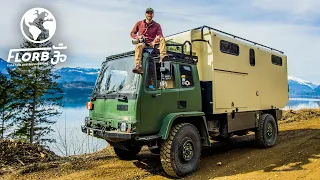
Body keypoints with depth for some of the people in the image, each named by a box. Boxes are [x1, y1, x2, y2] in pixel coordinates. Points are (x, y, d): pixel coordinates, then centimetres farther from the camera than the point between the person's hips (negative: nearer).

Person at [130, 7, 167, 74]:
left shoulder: (157, 25, 14)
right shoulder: (139, 23, 15)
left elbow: (160, 35, 1)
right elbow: (132, 33, 15)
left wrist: (158, 37, -26)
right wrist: (138, 37, -8)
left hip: (152, 43, 1)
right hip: (142, 42, -1)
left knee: (162, 39, -25)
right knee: (138, 46, -37)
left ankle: (163, 56, -46)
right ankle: (138, 67, -50)